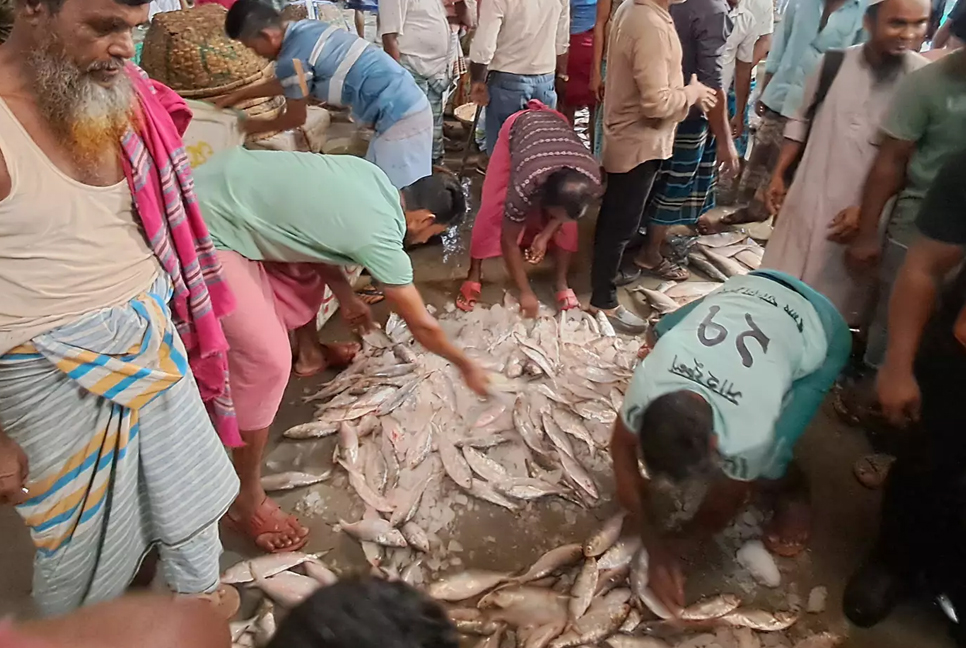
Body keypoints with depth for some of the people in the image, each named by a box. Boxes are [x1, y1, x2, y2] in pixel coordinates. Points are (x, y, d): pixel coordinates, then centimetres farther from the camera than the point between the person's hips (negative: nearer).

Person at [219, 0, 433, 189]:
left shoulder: (291, 59, -16)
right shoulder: (306, 28, 12)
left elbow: (295, 118, 1)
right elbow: (284, 83, 29)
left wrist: (258, 126, 19)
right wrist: (240, 95, 34)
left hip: (399, 118, -10)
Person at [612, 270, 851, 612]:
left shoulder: (750, 435, -38)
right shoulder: (647, 382, -31)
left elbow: (726, 503, -16)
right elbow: (621, 448, -11)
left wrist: (673, 549, -4)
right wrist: (653, 543, -10)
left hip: (820, 331, -4)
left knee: (763, 467, -16)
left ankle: (792, 492, 16)